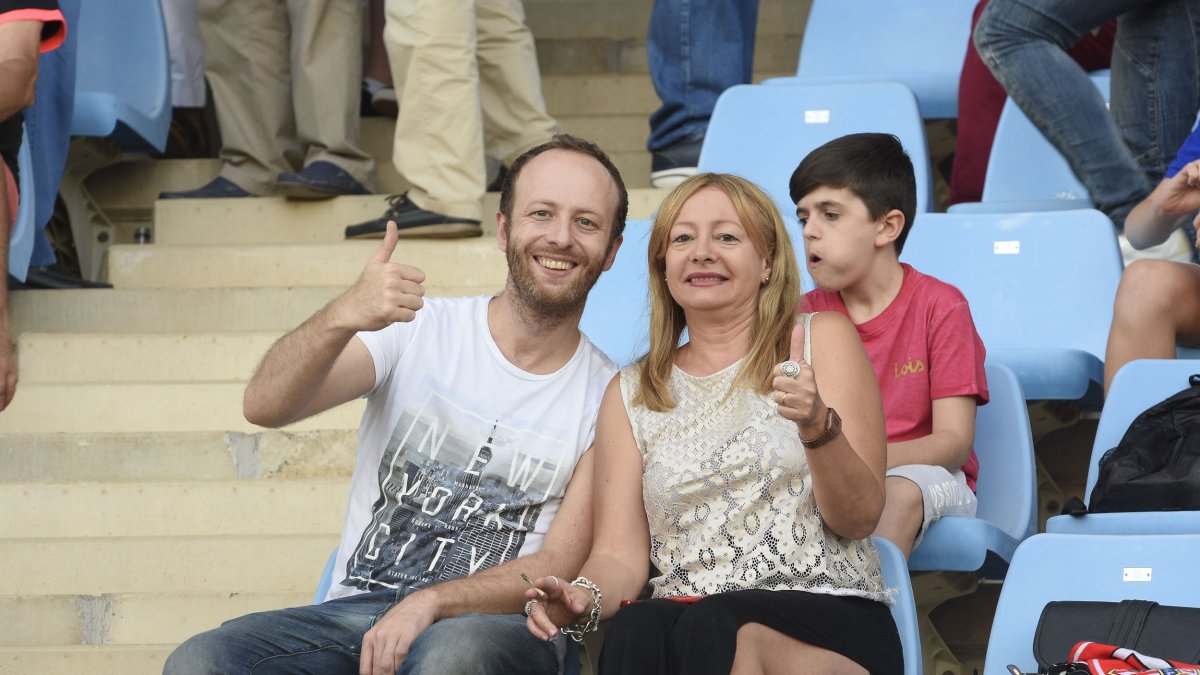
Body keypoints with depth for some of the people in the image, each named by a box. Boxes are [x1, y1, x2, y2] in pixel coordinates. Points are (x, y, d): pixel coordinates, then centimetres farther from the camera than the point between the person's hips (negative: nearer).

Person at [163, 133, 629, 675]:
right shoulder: (418, 330, 7)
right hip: (357, 608, 2)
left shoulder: (608, 397, 6)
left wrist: (430, 603, -18)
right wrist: (341, 318, -27)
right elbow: (265, 406, -7)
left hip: (495, 625, -2)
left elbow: (561, 565, -1)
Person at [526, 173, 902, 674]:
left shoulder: (823, 340, 9)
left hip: (831, 615, -2)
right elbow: (621, 553, 9)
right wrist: (583, 598, -15)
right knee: (634, 632, -36)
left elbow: (859, 520, 2)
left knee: (718, 629, -38)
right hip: (683, 615, 3)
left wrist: (818, 426, -18)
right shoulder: (632, 394, 17)